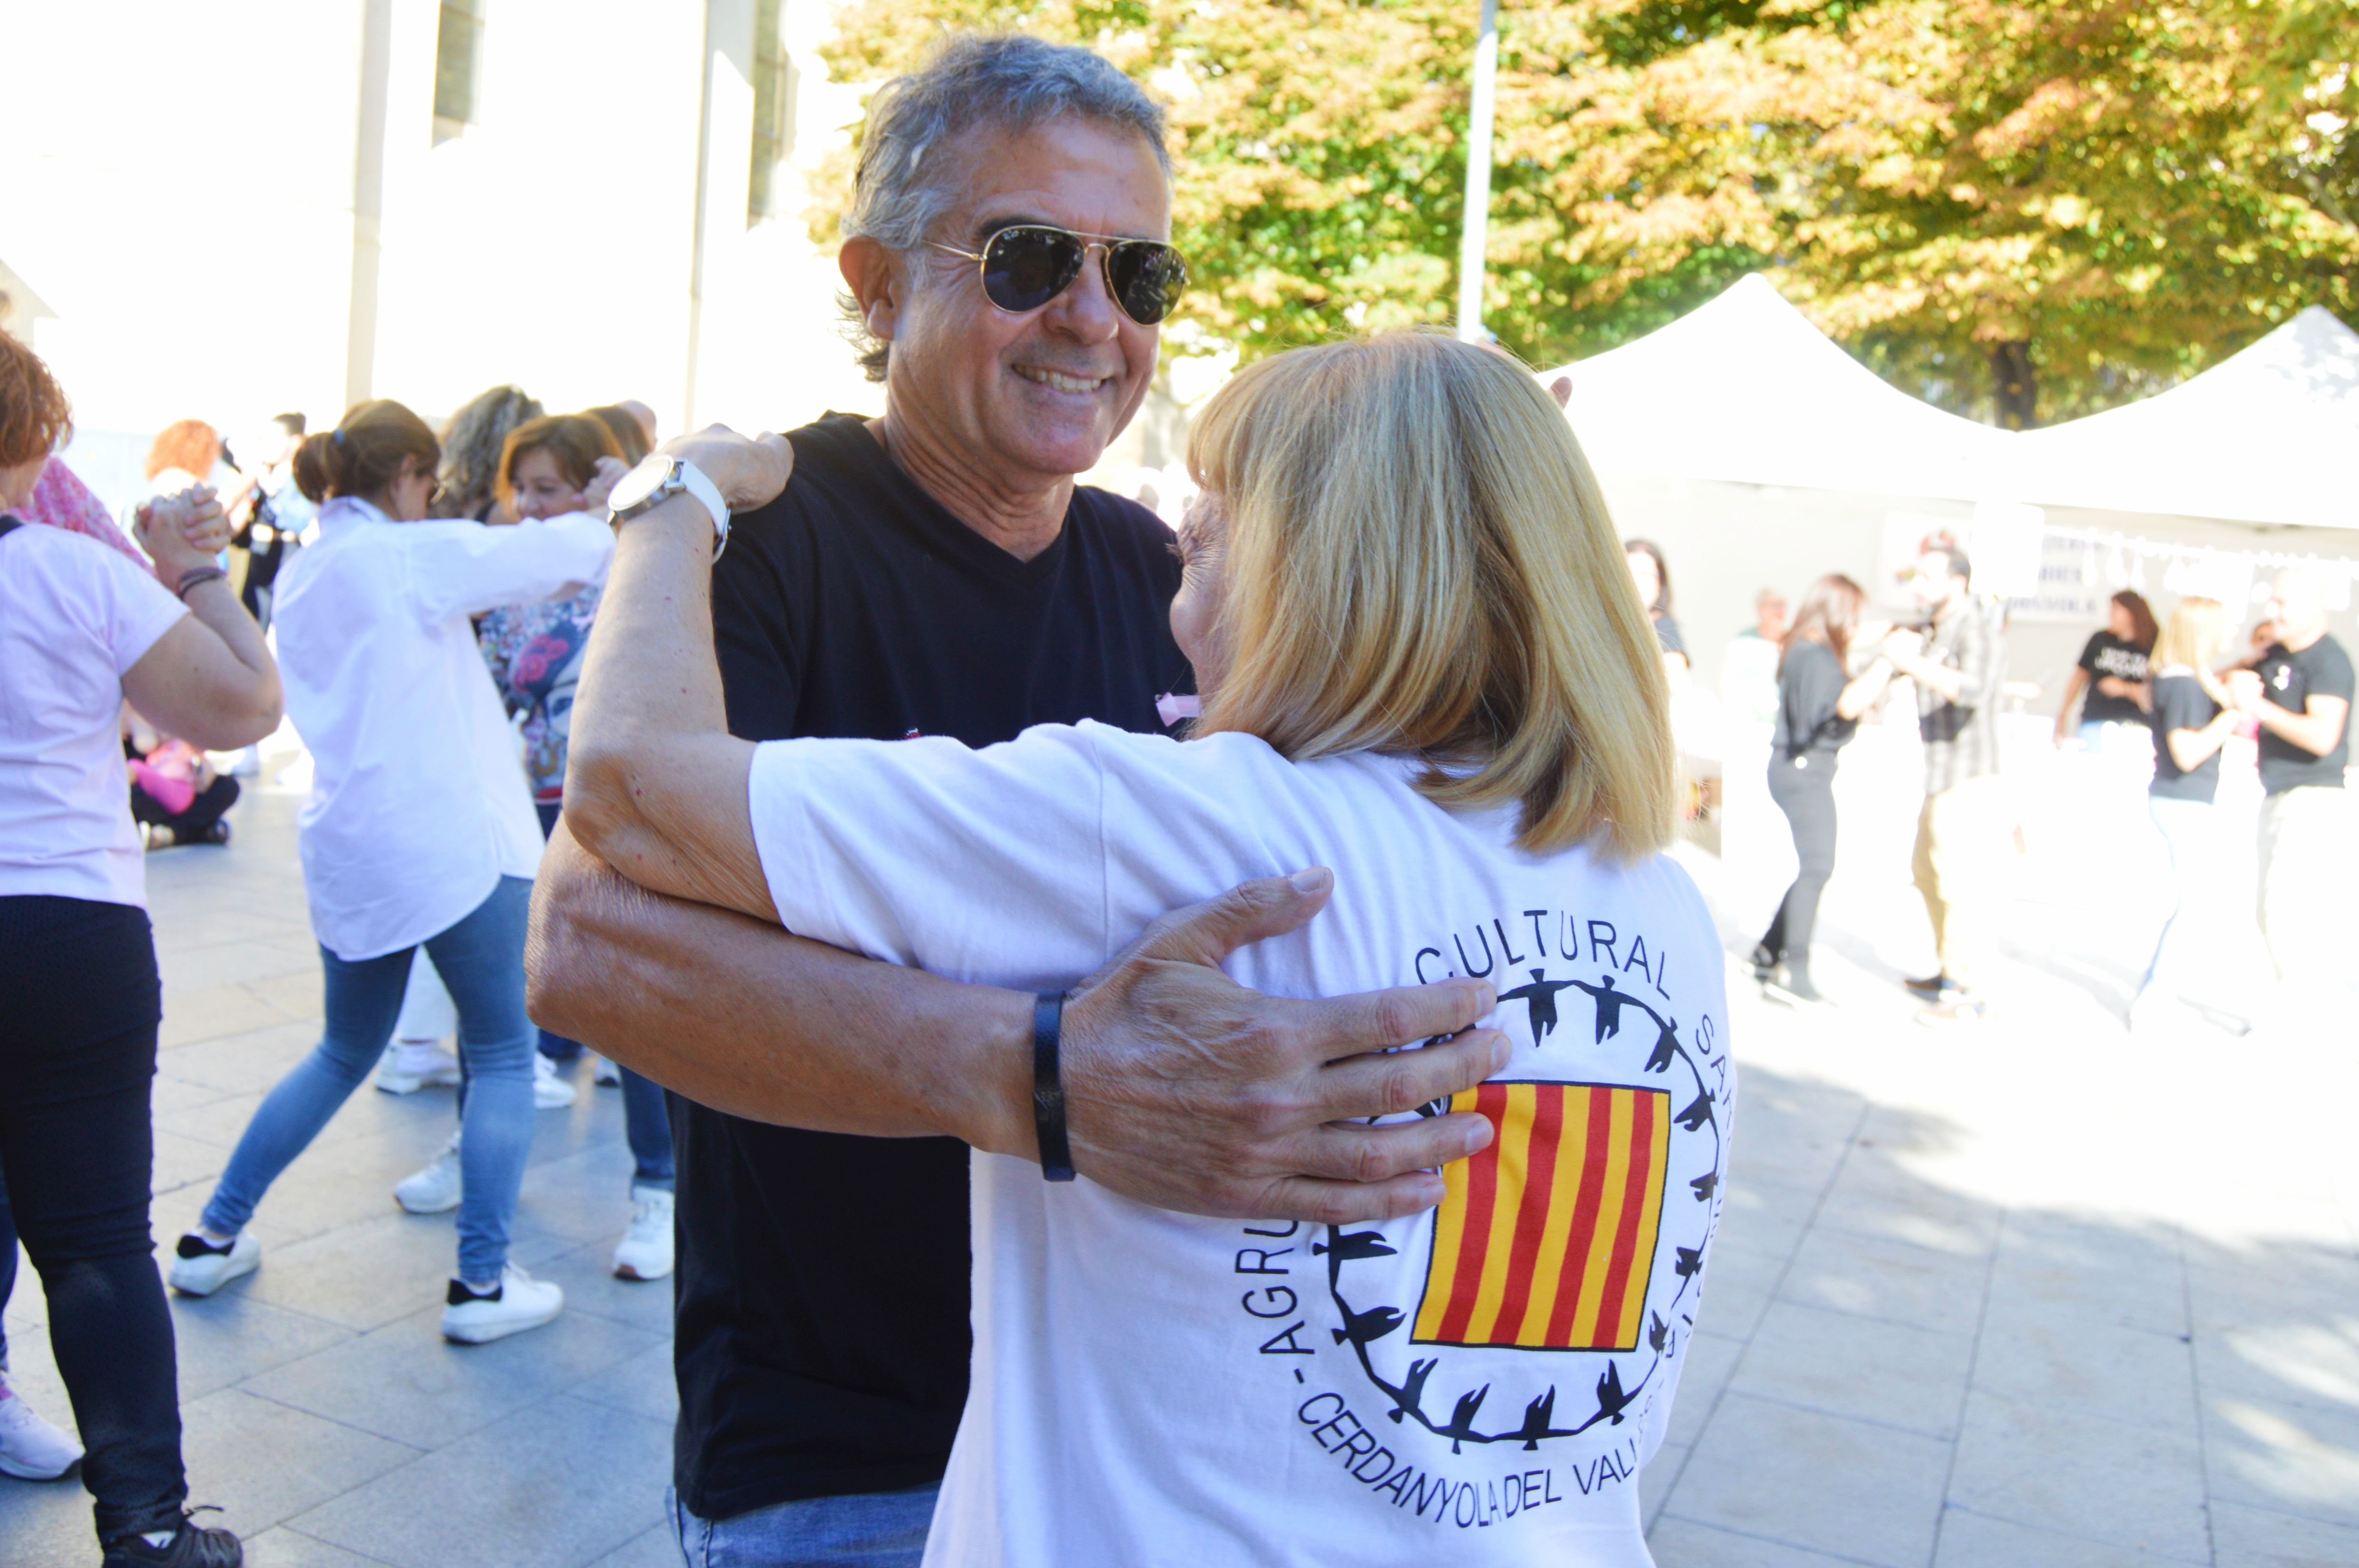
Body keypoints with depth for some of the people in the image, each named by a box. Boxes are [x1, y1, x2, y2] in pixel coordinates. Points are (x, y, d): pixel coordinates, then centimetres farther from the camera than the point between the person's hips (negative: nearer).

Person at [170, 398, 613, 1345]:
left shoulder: (301, 579, 12)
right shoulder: (408, 557, -11)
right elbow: (575, 551, -11)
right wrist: (600, 527, 9)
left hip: (346, 848, 8)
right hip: (450, 842, -7)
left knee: (345, 1053, 24)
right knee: (503, 1057, 5)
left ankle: (213, 1238, 28)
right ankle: (480, 1283, 6)